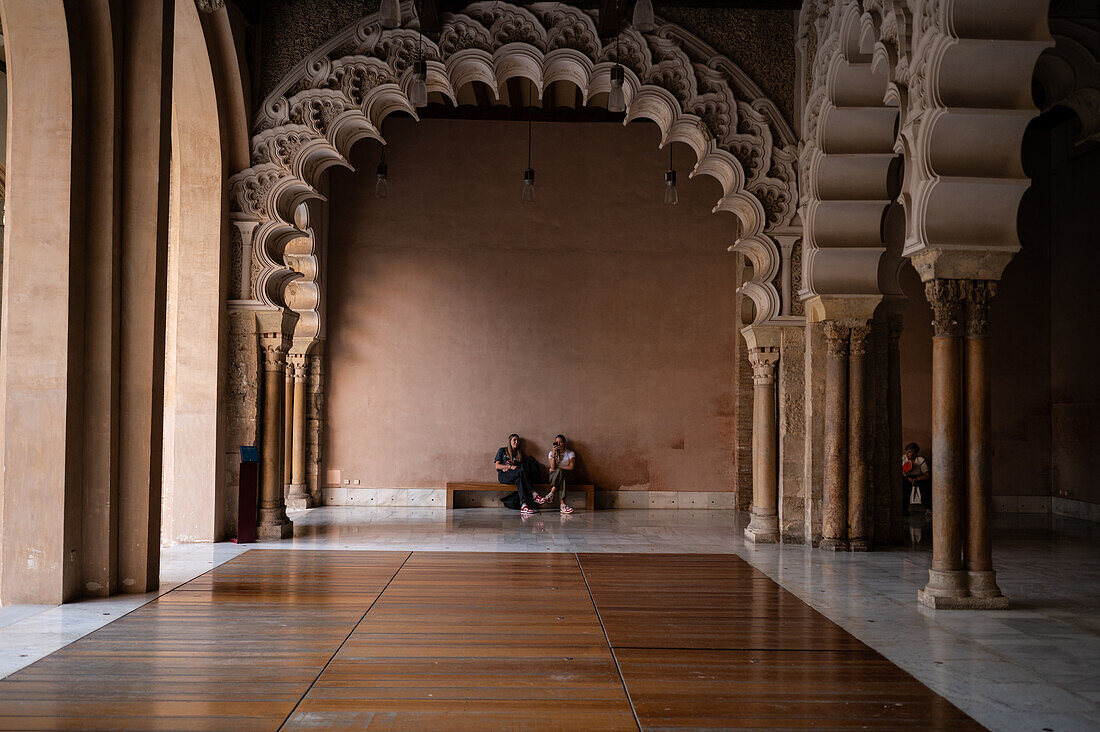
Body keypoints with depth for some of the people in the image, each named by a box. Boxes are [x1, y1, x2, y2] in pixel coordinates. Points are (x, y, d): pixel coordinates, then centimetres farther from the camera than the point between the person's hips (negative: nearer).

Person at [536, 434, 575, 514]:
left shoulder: (570, 453, 8)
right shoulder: (551, 453, 11)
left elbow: (571, 467, -5)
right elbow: (552, 467, -5)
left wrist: (558, 467, -6)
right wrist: (553, 454, -14)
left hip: (566, 474, 0)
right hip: (553, 476, 0)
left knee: (560, 471, -37)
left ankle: (550, 495, -47)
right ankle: (562, 504, -50)